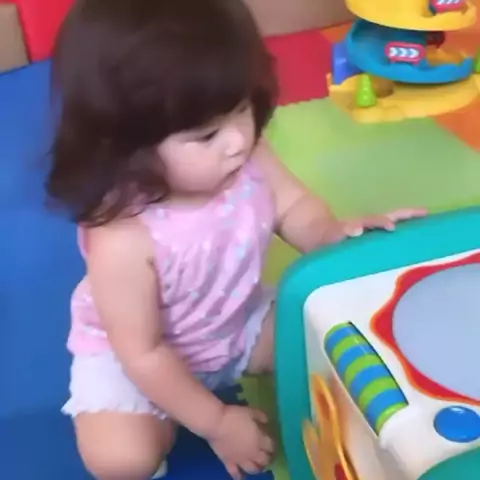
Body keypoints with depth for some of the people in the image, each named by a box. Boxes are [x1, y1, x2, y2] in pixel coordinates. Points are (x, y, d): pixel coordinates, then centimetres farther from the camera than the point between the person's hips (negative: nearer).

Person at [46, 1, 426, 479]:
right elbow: (143, 354, -28)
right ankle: (166, 418, 10)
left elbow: (293, 206, -7)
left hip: (239, 319, 5)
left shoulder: (248, 159, -26)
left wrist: (337, 235, -30)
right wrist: (216, 423, -20)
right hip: (131, 354, -4)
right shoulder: (121, 240, -40)